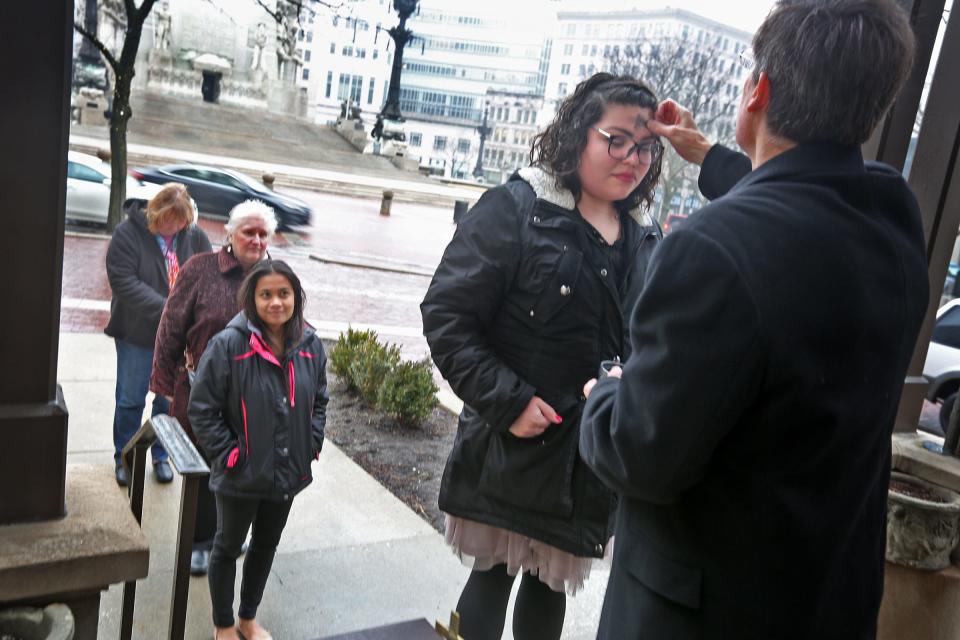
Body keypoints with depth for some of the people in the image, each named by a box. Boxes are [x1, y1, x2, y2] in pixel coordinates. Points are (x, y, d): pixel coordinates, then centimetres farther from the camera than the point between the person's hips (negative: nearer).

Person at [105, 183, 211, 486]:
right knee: (131, 399, 11)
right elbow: (123, 281, -18)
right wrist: (165, 310, -25)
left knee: (170, 399, 13)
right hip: (137, 334, -2)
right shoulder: (129, 233, -12)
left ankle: (161, 455, 32)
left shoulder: (195, 237, -4)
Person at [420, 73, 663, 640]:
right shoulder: (516, 209, -10)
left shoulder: (648, 239, 7)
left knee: (552, 583, 19)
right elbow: (447, 316, -14)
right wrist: (508, 402, -20)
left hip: (595, 460, 5)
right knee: (493, 575, 10)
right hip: (512, 450, -5)